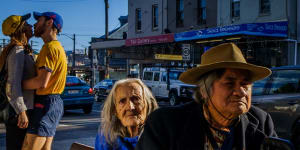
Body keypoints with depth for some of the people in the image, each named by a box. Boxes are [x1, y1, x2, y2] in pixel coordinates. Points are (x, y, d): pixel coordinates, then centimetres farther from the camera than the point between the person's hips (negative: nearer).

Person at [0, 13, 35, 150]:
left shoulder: (24, 51, 17)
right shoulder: (17, 51, -13)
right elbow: (13, 84, -22)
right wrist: (21, 112, -25)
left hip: (26, 107, 9)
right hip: (20, 109, -9)